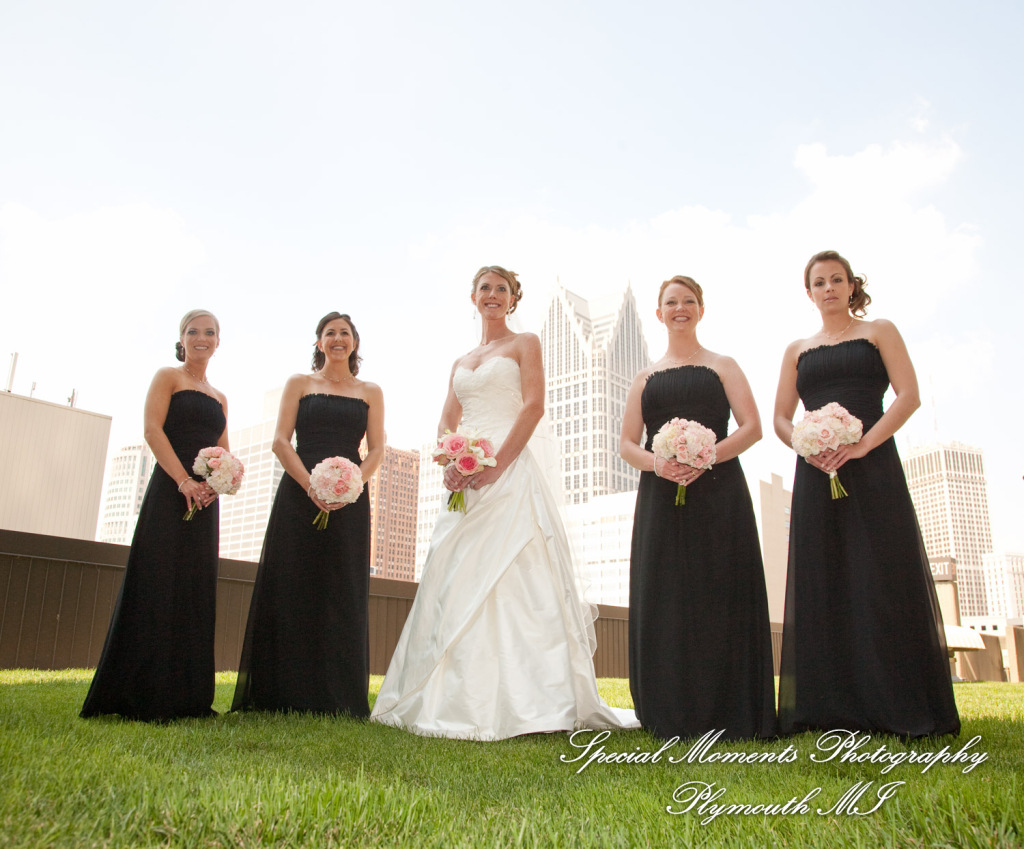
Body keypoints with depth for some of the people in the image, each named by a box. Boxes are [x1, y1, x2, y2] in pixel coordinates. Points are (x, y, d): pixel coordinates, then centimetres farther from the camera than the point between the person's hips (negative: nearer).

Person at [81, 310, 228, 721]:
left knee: (196, 591, 5)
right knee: (159, 586, -8)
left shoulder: (219, 398, 21)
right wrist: (184, 480, -18)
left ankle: (187, 696, 11)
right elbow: (153, 429, -8)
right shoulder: (167, 377, 6)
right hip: (170, 492, -6)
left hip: (204, 499, 6)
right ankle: (142, 697, -2)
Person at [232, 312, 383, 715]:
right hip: (298, 493, 0)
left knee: (342, 594, 0)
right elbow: (281, 440, 2)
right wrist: (311, 486, -13)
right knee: (291, 590, -1)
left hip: (350, 499, 1)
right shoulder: (299, 383, 12)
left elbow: (376, 449, 5)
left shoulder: (370, 392, 13)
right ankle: (283, 693, 8)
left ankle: (336, 697, 6)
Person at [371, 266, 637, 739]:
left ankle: (515, 701, -7)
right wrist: (449, 464, -6)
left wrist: (498, 464, -16)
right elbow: (447, 423, 16)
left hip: (511, 469, -6)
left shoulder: (524, 344, 8)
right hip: (466, 478, 6)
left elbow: (534, 405, -6)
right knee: (456, 579, 1)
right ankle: (453, 696, 8)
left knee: (507, 572, -12)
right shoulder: (461, 363, 24)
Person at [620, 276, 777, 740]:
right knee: (664, 602, -1)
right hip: (661, 499, 2)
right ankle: (672, 717, 7)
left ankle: (725, 716, 4)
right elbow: (626, 444, 12)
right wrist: (654, 462, -10)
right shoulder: (646, 378, 19)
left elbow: (751, 427, 1)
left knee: (720, 600, -5)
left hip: (717, 496, -2)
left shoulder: (722, 366, 13)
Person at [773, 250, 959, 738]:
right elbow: (781, 418, 12)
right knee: (824, 585, -1)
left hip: (873, 467, -3)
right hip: (817, 475, 3)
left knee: (884, 580, -6)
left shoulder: (879, 332, 11)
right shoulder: (797, 350, 18)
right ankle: (836, 710, 4)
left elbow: (908, 395, -2)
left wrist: (861, 444, -15)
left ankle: (903, 710, 2)